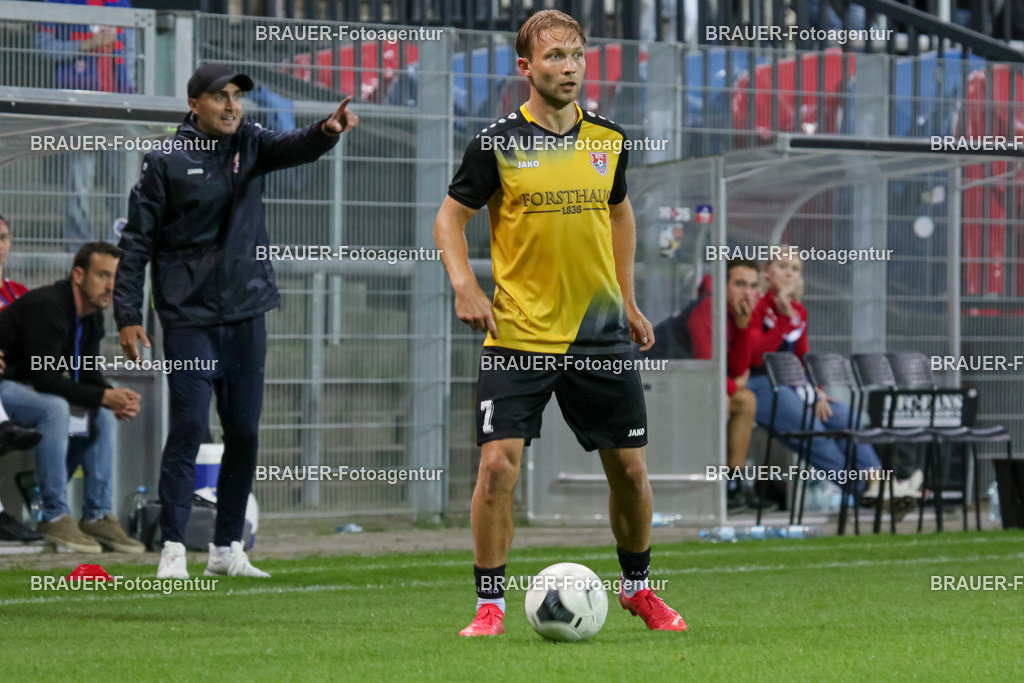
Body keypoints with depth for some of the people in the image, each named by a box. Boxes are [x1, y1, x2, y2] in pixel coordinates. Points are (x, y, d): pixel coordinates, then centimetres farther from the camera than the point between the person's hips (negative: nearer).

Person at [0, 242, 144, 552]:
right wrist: (103, 397, -29)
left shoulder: (92, 314, 5)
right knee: (54, 408, -34)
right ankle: (55, 516, -26)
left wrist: (118, 400, -13)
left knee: (102, 416, 0)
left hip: (26, 387, 10)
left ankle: (97, 515, 0)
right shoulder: (47, 306, -25)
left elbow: (88, 374, 8)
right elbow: (45, 377, -29)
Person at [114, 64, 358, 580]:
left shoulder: (249, 145, 8)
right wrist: (127, 315, -8)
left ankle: (227, 548, 16)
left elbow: (292, 149, -12)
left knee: (244, 432, 7)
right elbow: (137, 241, -2)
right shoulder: (166, 162, -3)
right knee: (188, 429, -10)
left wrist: (327, 131, -35)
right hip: (189, 319, -5)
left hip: (246, 314, 5)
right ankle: (173, 549, -6)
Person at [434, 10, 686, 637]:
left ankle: (639, 587, 28)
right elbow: (451, 216, 3)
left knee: (630, 468, 6)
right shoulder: (498, 144, -6)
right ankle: (490, 604, 0)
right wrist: (465, 286, -12)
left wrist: (628, 300, 19)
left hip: (602, 331, 3)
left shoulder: (608, 141, 5)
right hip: (519, 334, -3)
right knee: (499, 465, -13)